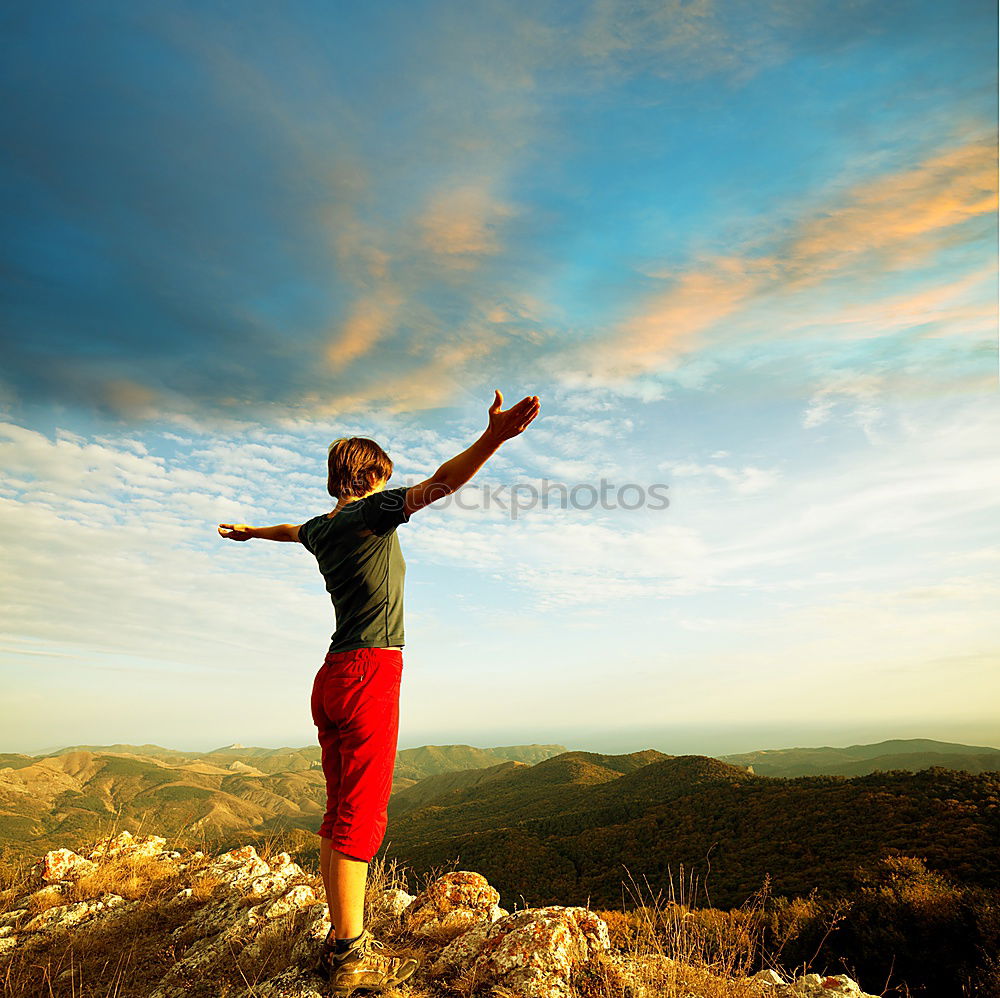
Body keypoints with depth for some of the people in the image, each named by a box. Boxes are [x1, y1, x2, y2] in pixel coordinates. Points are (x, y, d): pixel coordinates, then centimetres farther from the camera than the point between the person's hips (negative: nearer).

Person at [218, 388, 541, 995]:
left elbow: (290, 529, 40)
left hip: (332, 677, 8)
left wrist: (250, 532, 62)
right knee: (362, 816, -5)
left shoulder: (322, 527, 17)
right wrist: (494, 438, -34)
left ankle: (342, 941, 20)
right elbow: (436, 486, -23)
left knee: (341, 815, 12)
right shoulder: (373, 511, -5)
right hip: (371, 671, -8)